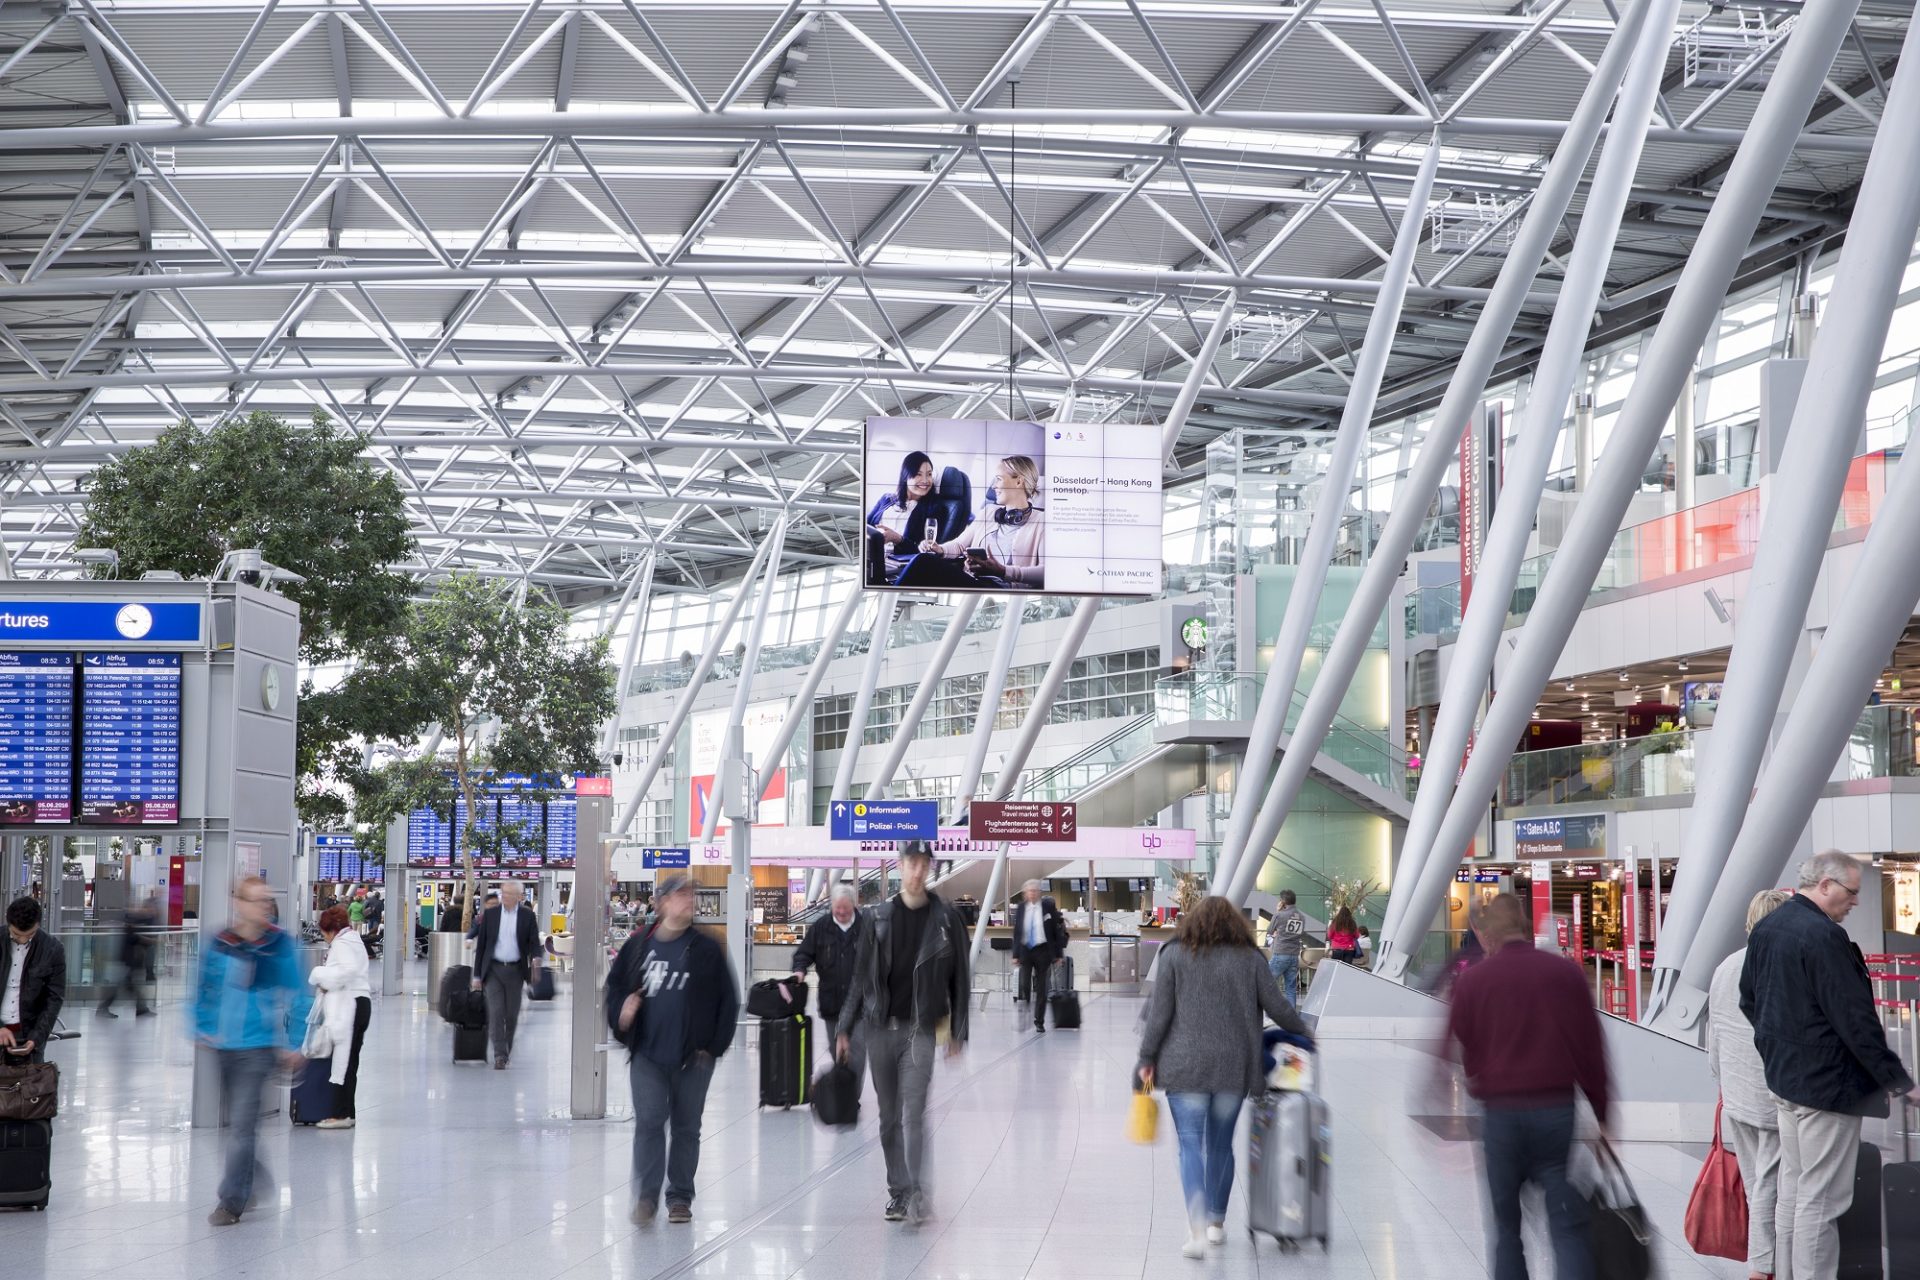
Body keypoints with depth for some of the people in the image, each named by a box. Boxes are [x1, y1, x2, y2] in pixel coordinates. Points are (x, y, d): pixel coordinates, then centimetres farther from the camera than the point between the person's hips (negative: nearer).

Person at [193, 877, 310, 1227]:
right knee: (237, 1122, 16)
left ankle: (232, 1201, 0)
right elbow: (205, 987, 13)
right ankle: (253, 1174, 38)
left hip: (258, 1046, -4)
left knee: (241, 1124, -7)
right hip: (224, 1045, 4)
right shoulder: (220, 943, 2)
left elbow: (296, 997, -2)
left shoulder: (279, 945, -6)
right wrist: (202, 1028, 8)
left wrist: (294, 1043, -3)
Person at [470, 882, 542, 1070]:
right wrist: (477, 974, 4)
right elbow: (481, 945, 6)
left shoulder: (527, 916, 2)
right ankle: (499, 1055, -11)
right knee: (496, 1012, -10)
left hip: (515, 970, 0)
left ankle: (507, 1047, 29)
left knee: (512, 1014, 7)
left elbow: (534, 942, 1)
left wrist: (535, 959, -22)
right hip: (493, 969, 0)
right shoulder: (490, 914, 3)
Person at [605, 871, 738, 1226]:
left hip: (693, 1057, 0)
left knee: (687, 1127, 8)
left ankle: (680, 1197, 18)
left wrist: (713, 1046, -3)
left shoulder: (706, 950, 0)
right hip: (647, 1054, 0)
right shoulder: (637, 947, 4)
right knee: (648, 1121, -7)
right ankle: (646, 1195, -3)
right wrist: (620, 1016, -4)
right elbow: (614, 987, 15)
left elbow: (728, 1001, 2)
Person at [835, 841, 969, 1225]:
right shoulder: (880, 917, 8)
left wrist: (958, 1033, 0)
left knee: (913, 1113, -15)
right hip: (880, 1028, 3)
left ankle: (919, 1195, -18)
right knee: (889, 1117, 8)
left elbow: (960, 980, 4)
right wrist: (845, 1029, 8)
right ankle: (898, 1192, 16)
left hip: (920, 1029, -3)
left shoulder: (946, 919, 1)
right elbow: (862, 977, 11)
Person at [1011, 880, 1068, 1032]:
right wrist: (1015, 954, 3)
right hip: (1025, 950, 1)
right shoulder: (1020, 908, 4)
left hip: (1042, 951, -1)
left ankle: (1039, 1021, 15)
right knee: (1024, 986, -8)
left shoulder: (1049, 906, -2)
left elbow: (1057, 930, -1)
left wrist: (1058, 953, -4)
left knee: (1041, 988, 5)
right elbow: (1016, 932, 8)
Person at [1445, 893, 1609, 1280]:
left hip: (1500, 1113, 0)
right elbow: (1592, 1049, 3)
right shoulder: (1566, 972, 2)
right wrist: (1601, 1113, 8)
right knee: (1568, 1226, 0)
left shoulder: (1471, 980, 0)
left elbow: (1461, 1054, 7)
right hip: (1558, 1110, 0)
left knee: (1506, 1224, 13)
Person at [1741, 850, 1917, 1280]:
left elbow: (1748, 999, 17)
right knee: (1820, 1198, -4)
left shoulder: (1765, 929, 7)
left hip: (1784, 1076, 10)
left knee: (1792, 1188, 17)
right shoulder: (1824, 937, -22)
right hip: (1827, 1083, -10)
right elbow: (1855, 1019, -22)